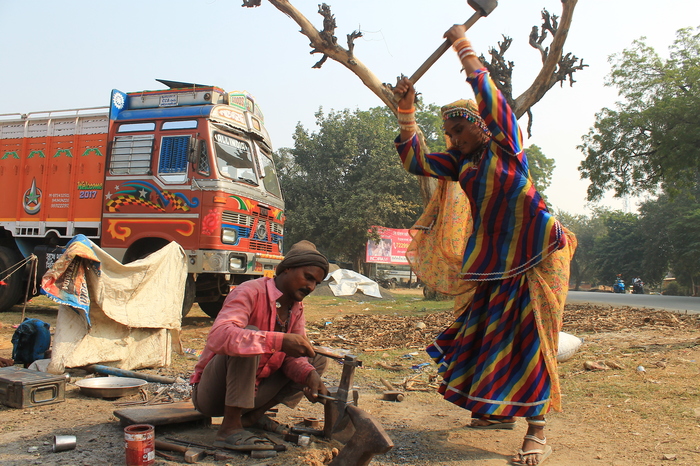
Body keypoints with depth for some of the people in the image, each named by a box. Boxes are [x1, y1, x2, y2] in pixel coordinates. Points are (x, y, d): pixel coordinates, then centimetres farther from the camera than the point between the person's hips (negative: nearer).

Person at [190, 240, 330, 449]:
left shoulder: (296, 308, 5)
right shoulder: (251, 293, -21)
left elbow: (292, 357, -1)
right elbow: (217, 337, -38)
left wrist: (309, 376, -24)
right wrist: (279, 341, -46)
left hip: (252, 390, 7)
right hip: (211, 393, -7)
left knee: (317, 361, 1)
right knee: (248, 335, -32)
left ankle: (253, 415, -2)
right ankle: (230, 427, -27)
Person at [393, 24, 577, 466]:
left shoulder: (506, 145, -4)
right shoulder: (460, 161, 11)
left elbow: (490, 97, -17)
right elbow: (416, 161, 8)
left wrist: (464, 46, -14)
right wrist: (406, 110, 1)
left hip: (534, 255, -6)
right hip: (492, 260, 6)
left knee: (527, 336, -9)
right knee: (486, 331, 9)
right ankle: (500, 411, 26)